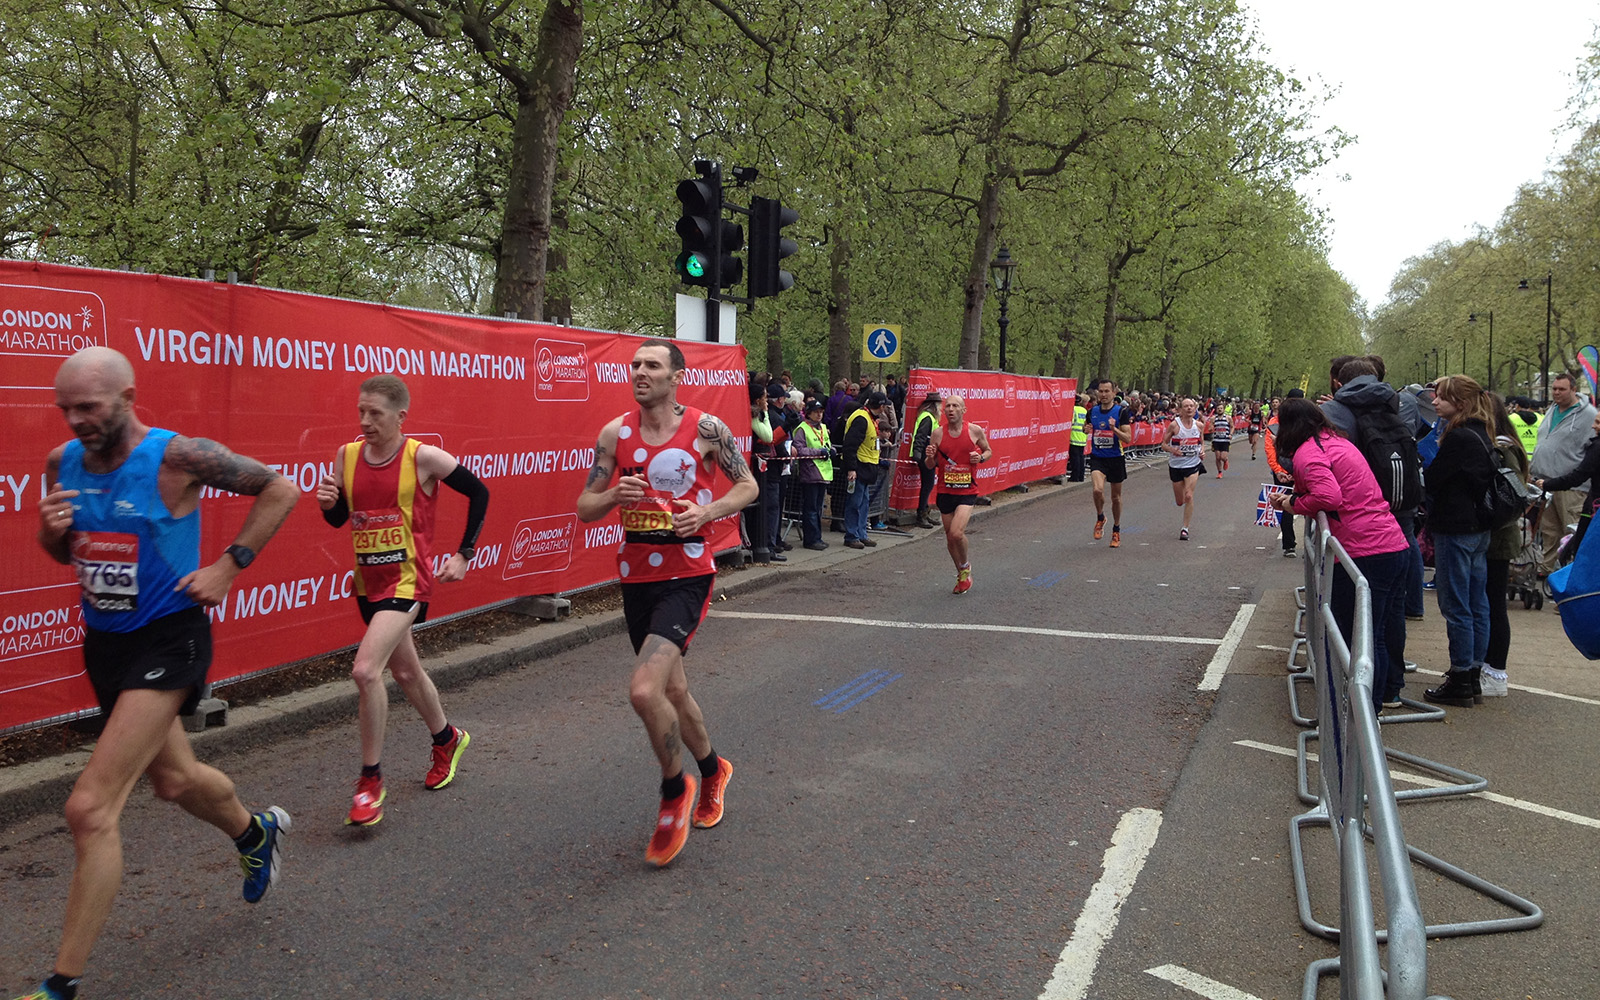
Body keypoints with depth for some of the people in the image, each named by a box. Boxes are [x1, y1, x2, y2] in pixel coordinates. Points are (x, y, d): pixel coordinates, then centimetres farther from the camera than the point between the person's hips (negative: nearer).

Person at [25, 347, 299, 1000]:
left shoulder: (178, 456, -17)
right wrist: (51, 530, -9)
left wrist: (229, 565, -13)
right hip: (104, 643, 7)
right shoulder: (63, 462, 0)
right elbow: (62, 554, 14)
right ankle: (256, 833, 55)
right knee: (174, 780, 25)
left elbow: (279, 490, -9)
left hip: (167, 642, -7)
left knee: (89, 810, -14)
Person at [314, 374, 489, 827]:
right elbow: (339, 519, 11)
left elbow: (479, 492, -2)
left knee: (366, 670, -21)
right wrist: (328, 503, -12)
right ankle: (448, 740, 46)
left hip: (408, 578, -6)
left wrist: (463, 554, -2)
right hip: (368, 581, 6)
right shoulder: (347, 455, 2)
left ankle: (371, 781, -6)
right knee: (404, 671, 21)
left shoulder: (423, 457, -13)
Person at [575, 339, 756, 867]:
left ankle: (675, 792, 6)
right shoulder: (615, 433, 3)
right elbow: (584, 508, 7)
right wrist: (614, 495, -15)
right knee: (672, 689, 18)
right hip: (635, 576, 5)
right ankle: (712, 770, 44)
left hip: (687, 575, -5)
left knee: (644, 690, -20)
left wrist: (707, 511, -14)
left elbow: (747, 486, 4)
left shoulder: (706, 428, -6)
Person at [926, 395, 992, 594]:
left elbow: (989, 451, 13)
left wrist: (981, 458, -9)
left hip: (967, 491, -3)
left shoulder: (975, 431, -3)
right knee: (950, 537, 10)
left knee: (957, 533, -21)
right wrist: (930, 457, -15)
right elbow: (930, 465, 8)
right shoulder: (938, 433, 1)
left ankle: (965, 566, 9)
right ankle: (962, 575, 31)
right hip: (945, 491, 3)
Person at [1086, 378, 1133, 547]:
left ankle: (1116, 530, 30)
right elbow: (1087, 428, 20)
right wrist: (1087, 430, -3)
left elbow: (1128, 439, -11)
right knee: (1098, 490, -23)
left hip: (1115, 458, -1)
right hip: (1097, 457, 1)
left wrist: (1114, 429, -27)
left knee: (1116, 497, 11)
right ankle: (1100, 518, 6)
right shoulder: (1092, 411, 3)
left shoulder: (1121, 411, -8)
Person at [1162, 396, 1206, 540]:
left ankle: (1185, 528, -3)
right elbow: (1163, 444, -5)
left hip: (1193, 464, 1)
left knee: (1189, 497, -14)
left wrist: (1202, 451, -6)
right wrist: (1172, 450, -25)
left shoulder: (1198, 425, 0)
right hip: (1176, 465, -1)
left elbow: (1202, 443, 15)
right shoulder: (1174, 425, -9)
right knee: (1180, 501, 8)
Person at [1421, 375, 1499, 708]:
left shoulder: (1458, 438, -18)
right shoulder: (1481, 435, 11)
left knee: (1456, 608, -3)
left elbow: (1431, 481, -15)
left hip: (1455, 530, -9)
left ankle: (1460, 682, 3)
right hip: (1479, 529, 9)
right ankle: (1473, 676, 20)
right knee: (1477, 605, 12)